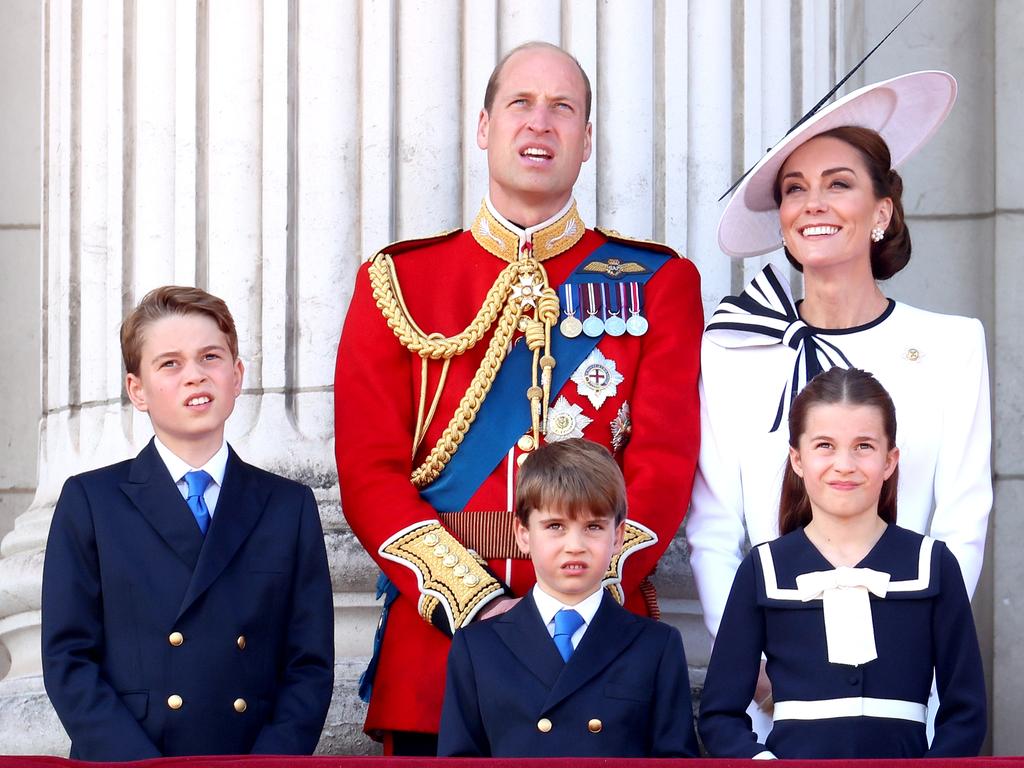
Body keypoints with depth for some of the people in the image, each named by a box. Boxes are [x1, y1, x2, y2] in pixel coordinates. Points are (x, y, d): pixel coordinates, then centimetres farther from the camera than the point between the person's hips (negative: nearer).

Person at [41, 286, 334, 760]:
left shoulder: (290, 507, 14)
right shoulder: (89, 503, 10)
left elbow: (310, 663, 10)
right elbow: (67, 659, 4)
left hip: (259, 759, 1)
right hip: (118, 762, -1)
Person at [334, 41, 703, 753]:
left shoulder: (659, 282, 7)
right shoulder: (399, 281, 7)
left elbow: (664, 463, -3)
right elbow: (370, 471, -1)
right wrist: (474, 603, -14)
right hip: (435, 634, 0)